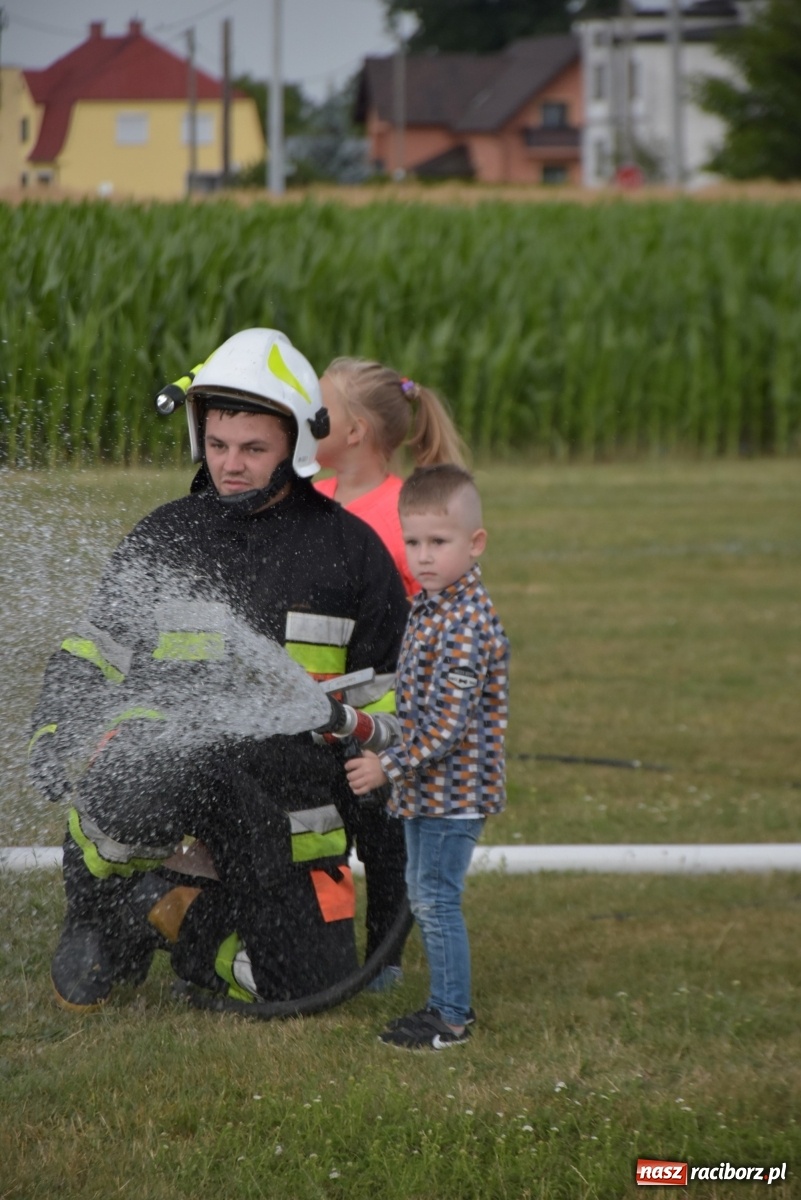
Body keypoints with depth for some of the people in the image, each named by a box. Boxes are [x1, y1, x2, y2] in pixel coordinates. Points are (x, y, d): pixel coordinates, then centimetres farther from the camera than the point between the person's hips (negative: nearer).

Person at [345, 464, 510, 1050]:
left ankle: (452, 1017, 2)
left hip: (452, 792, -10)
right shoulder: (430, 607, 9)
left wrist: (390, 765, -23)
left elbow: (448, 722, -25)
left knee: (437, 896, -6)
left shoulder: (467, 623, -22)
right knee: (424, 893, 16)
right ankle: (449, 1001, 27)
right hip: (426, 789, 10)